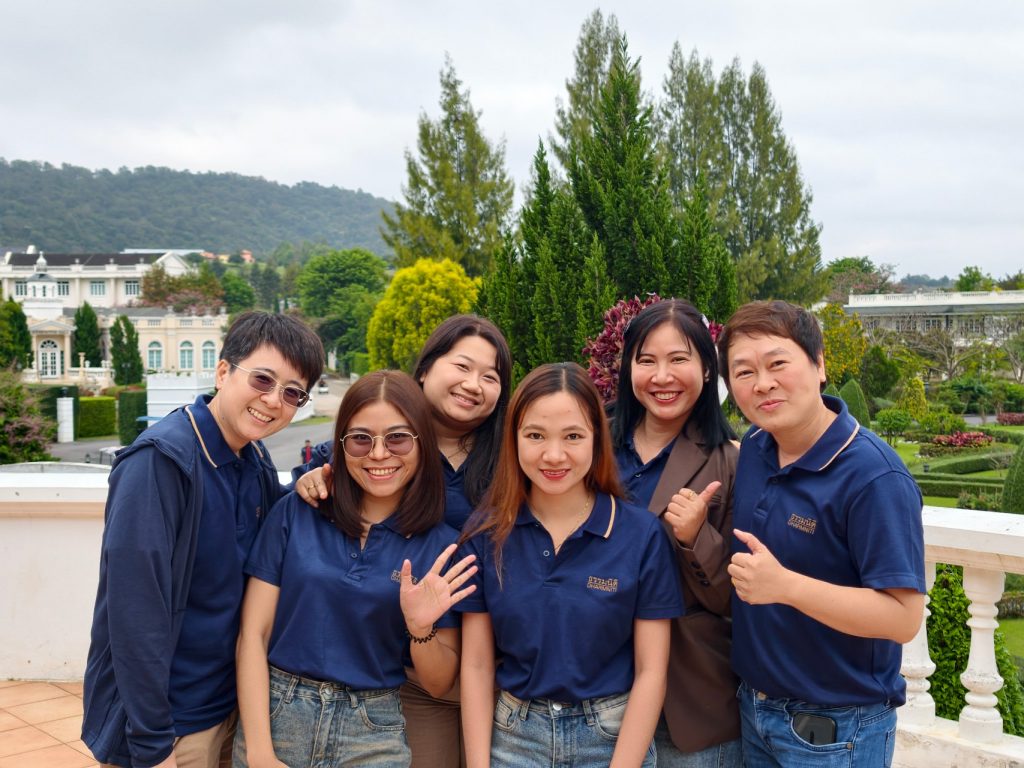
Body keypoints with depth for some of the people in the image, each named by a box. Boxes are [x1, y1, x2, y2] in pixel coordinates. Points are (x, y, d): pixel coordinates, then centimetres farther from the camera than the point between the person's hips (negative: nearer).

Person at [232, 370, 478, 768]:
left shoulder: (441, 545, -4)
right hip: (274, 717, 0)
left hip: (372, 735, 0)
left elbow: (439, 683, 1)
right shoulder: (294, 512, -4)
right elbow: (253, 633, -4)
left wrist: (420, 629, -19)